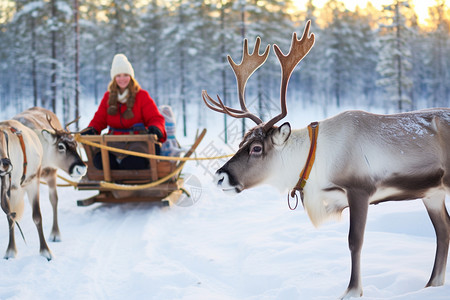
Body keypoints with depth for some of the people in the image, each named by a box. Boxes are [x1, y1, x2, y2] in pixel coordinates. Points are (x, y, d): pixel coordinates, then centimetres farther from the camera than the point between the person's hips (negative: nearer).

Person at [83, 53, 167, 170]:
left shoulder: (142, 95, 5)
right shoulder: (108, 97, 16)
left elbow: (155, 118, 1)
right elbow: (99, 119, 17)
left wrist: (155, 129, -24)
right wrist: (91, 129, -7)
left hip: (137, 141, -3)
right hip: (114, 141, 3)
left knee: (133, 162, -38)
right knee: (99, 160, -30)